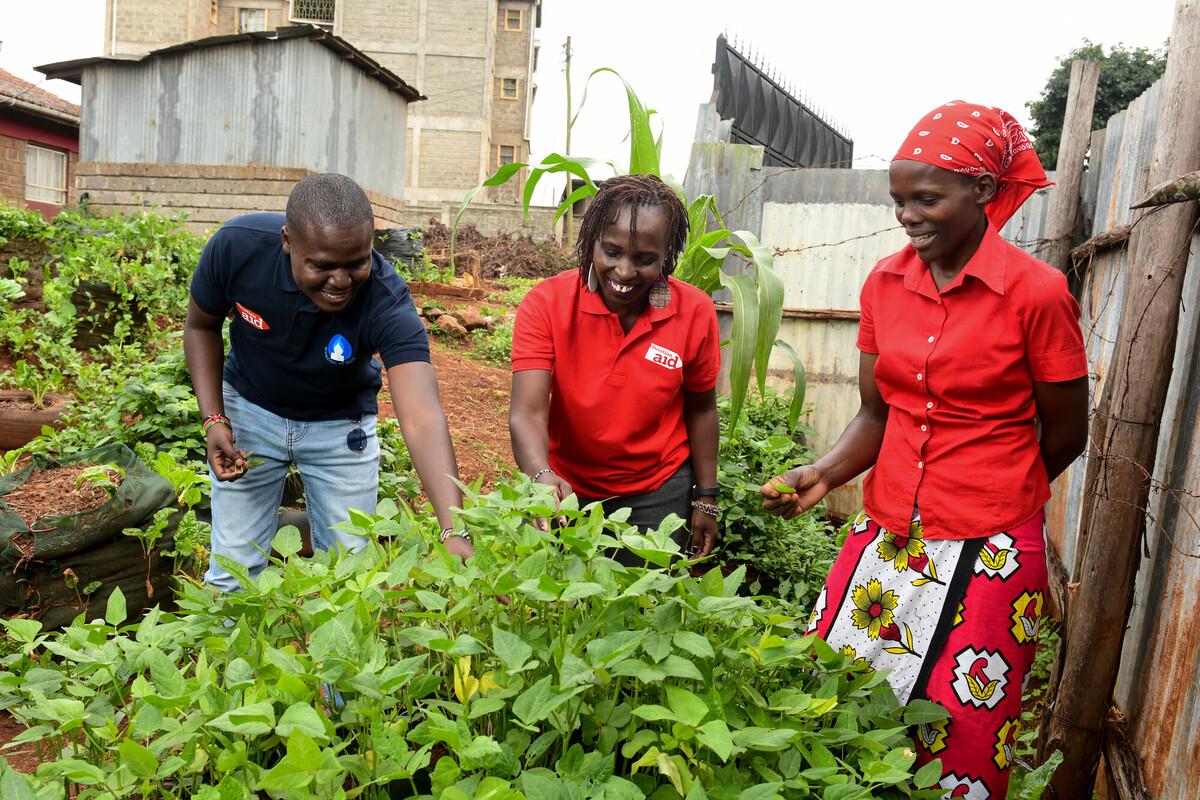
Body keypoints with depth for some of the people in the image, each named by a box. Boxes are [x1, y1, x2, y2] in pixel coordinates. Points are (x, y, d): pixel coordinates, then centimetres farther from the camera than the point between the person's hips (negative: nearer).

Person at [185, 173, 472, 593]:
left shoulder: (387, 303, -34)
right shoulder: (237, 245, -28)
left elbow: (422, 419, -45)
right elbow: (201, 326, -6)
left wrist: (454, 531, -58)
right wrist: (213, 420, -16)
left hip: (341, 424, -1)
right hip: (249, 410, 1)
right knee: (233, 571, 6)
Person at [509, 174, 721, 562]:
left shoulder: (695, 312, -14)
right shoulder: (546, 303, -19)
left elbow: (700, 408, -1)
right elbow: (527, 412, -27)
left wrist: (705, 499, 3)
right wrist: (542, 476, -46)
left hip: (658, 492, 0)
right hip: (565, 486, 0)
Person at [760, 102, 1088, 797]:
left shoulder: (1036, 291, -11)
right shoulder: (885, 284, 3)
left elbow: (1065, 433, -1)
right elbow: (878, 413, 7)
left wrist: (987, 498, 9)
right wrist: (824, 474, -9)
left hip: (987, 554, -4)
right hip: (884, 538, 4)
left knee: (959, 744, 7)